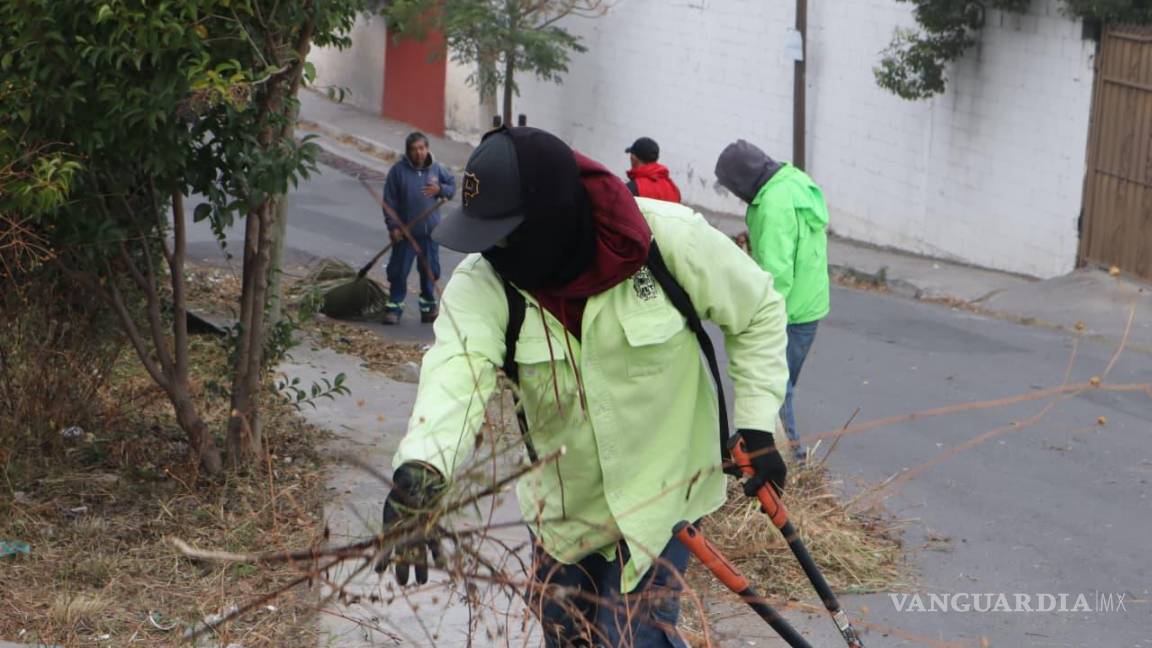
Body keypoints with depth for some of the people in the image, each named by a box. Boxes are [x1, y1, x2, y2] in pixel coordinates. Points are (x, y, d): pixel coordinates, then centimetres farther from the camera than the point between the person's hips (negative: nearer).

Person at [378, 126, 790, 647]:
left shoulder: (671, 239, -24)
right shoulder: (484, 282, -21)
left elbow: (758, 310, -6)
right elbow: (458, 368, -40)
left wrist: (756, 424, -11)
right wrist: (421, 466, -59)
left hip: (661, 492, -3)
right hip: (564, 502, 3)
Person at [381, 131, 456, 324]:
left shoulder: (437, 169, 2)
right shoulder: (398, 170, -7)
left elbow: (452, 186, 13)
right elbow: (389, 201, -6)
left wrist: (440, 189, -10)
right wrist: (393, 226, -12)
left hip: (431, 232, 3)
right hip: (405, 231, -3)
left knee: (430, 271, 10)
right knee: (399, 270, 0)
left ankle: (428, 306, 23)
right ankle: (394, 307, 8)